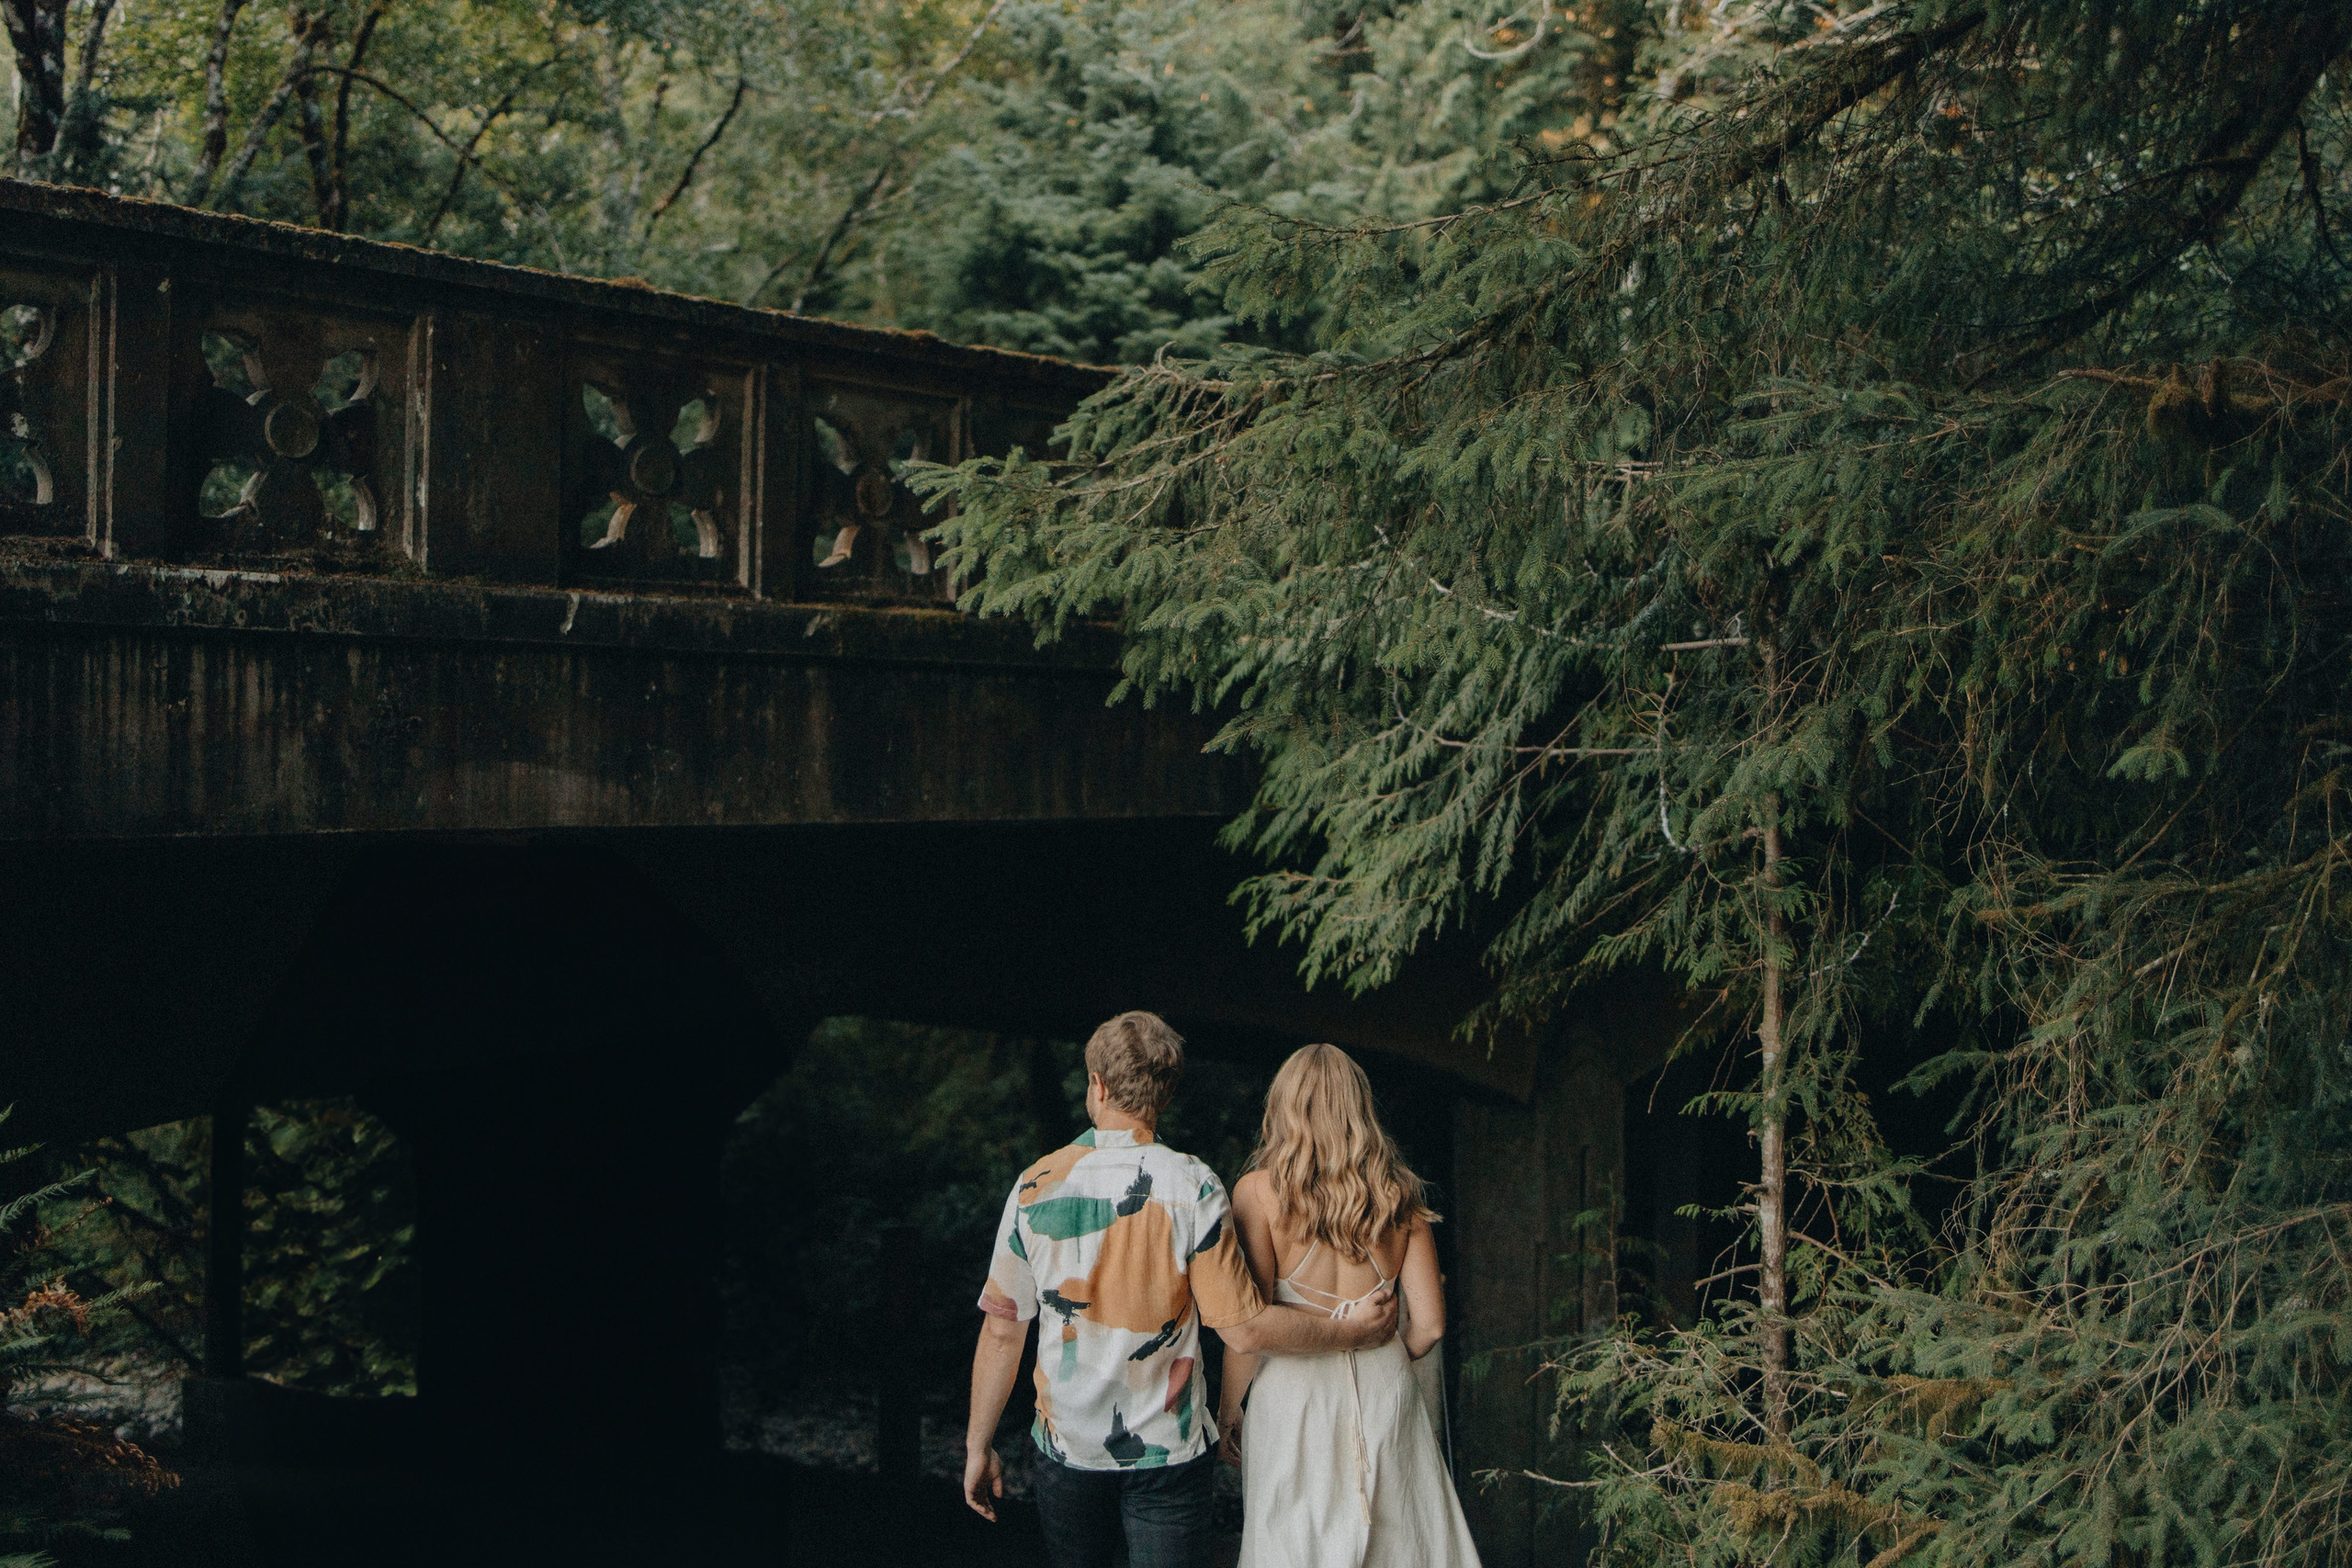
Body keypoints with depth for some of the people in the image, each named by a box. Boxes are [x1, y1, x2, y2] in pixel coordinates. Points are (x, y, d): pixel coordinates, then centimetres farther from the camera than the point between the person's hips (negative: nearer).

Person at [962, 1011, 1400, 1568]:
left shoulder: (1037, 1185, -6)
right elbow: (1245, 1329, -13)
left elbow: (1002, 1330, -1)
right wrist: (1354, 1332, 1)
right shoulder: (1192, 1187, -13)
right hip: (1168, 1450, -2)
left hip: (1067, 1446, 2)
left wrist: (978, 1446, 9)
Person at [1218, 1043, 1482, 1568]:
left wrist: (1229, 1406, 2)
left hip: (1296, 1390, -3)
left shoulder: (1259, 1190, -6)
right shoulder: (1399, 1196, 3)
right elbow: (1429, 1324, 3)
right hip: (1386, 1388, 3)